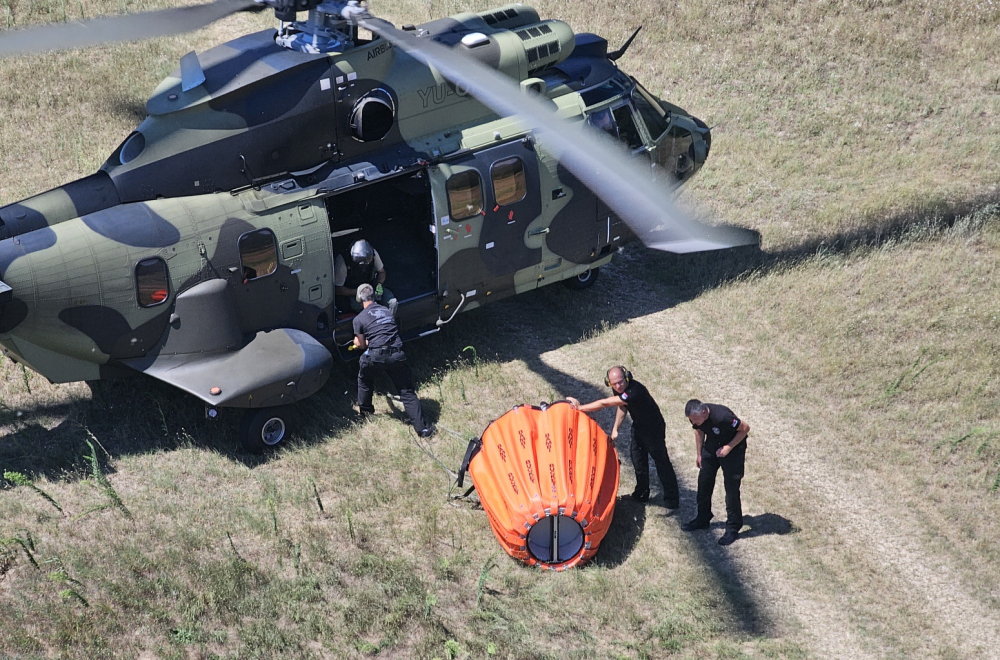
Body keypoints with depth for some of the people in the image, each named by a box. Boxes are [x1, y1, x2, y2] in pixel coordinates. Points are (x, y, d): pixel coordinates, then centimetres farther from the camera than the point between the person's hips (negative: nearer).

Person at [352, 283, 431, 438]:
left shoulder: (359, 319, 6)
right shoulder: (387, 311, 21)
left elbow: (361, 345, 14)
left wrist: (358, 342, 37)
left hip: (376, 356, -3)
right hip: (397, 355, 3)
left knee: (364, 378, 31)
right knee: (407, 392, 6)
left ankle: (365, 409, 45)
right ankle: (421, 428, -1)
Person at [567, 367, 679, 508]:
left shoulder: (634, 391, -40)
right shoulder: (619, 389, -11)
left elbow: (605, 403, -41)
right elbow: (621, 408, 7)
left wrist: (579, 407, -34)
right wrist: (615, 429, -3)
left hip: (653, 428, -8)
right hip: (638, 426, 9)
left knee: (661, 461, -3)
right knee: (638, 460, 16)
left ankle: (672, 498, 7)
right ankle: (642, 494, 31)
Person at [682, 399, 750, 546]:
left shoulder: (722, 417, -37)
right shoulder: (696, 417, -17)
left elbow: (745, 428, -23)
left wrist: (729, 447, -24)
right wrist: (699, 454, 7)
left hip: (732, 447, -6)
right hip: (711, 445, 6)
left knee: (731, 487, -6)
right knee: (704, 481, 10)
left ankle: (733, 528, 3)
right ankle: (702, 519, 27)